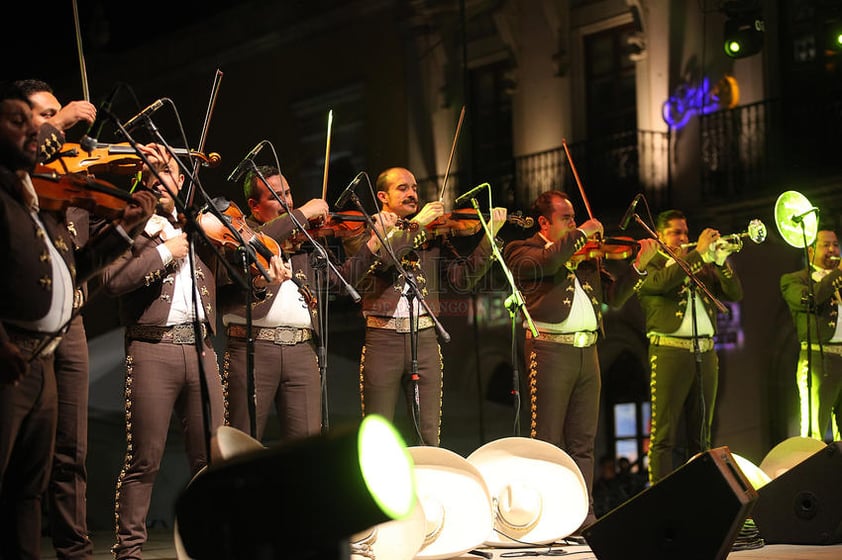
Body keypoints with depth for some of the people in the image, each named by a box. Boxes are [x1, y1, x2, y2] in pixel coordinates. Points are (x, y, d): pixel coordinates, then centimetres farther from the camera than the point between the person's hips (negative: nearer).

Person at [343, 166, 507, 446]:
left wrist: (490, 236, -6)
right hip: (382, 339, -2)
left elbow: (462, 277, 4)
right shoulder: (362, 231, 6)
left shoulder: (431, 233, 14)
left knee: (429, 437, 2)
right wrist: (416, 224, -13)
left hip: (425, 339, 3)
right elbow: (377, 257, -16)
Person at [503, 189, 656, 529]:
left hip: (587, 351, 6)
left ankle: (583, 514, 8)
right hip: (550, 349, -6)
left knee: (583, 443, 6)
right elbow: (546, 262, -21)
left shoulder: (585, 257, 19)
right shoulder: (523, 251, 1)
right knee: (548, 442, -3)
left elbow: (614, 296, 16)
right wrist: (581, 234, -11)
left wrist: (639, 265, 3)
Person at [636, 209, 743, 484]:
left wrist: (721, 260, -5)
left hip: (705, 353, 6)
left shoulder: (702, 266, 20)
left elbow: (735, 294, 11)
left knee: (700, 435, 9)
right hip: (669, 351, -6)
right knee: (664, 435, -8)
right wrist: (698, 252, -15)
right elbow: (663, 282, -19)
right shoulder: (651, 265, 4)